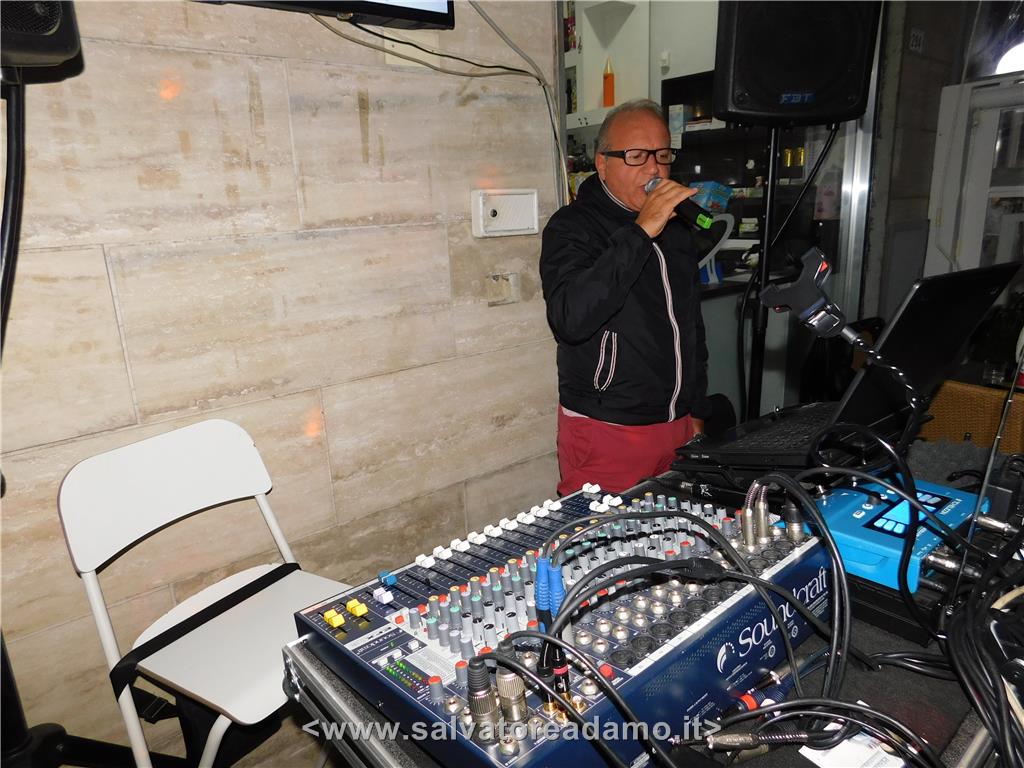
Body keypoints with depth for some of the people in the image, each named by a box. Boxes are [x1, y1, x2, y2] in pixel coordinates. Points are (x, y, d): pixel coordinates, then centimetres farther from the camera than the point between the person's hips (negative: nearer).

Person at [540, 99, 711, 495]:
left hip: (678, 426, 7)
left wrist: (697, 411, 20)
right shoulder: (572, 227, -11)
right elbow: (570, 318, -30)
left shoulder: (676, 229, 13)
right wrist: (640, 232, -29)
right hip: (605, 430, -6)